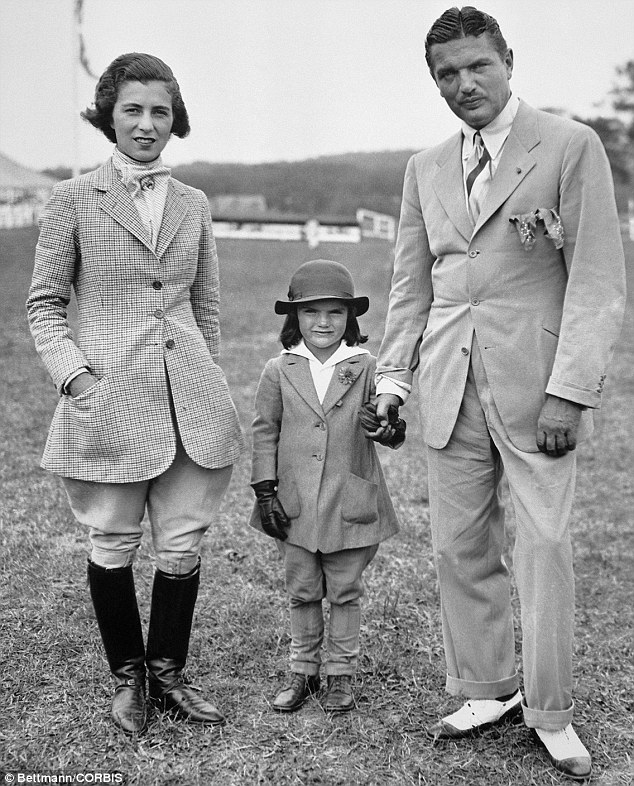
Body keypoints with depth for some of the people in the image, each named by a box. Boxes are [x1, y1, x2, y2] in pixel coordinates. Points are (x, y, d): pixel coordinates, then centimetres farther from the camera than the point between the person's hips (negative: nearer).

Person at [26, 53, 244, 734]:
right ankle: (126, 678, 27)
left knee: (183, 545, 6)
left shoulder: (193, 205, 11)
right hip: (107, 402, -3)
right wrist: (75, 373, -11)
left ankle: (167, 673, 25)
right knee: (112, 544, 8)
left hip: (189, 403, 3)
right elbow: (45, 303, 2)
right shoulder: (74, 200, 1)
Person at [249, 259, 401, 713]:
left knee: (346, 592, 10)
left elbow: (392, 433, -4)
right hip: (296, 505, 1)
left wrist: (390, 426, -28)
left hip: (350, 504, -1)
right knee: (302, 593, 13)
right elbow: (265, 432, 4)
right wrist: (266, 491, 0)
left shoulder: (365, 369, -3)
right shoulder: (279, 371, 0)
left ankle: (341, 674, 26)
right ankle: (303, 671, 29)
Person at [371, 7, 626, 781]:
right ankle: (486, 692, 22)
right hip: (451, 386, 5)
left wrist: (569, 391, -14)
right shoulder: (425, 168, 13)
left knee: (543, 548, -2)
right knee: (459, 548, 7)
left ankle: (551, 713, 14)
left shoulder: (569, 146, -3)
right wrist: (393, 374, 6)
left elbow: (598, 279, -8)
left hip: (534, 382, -4)